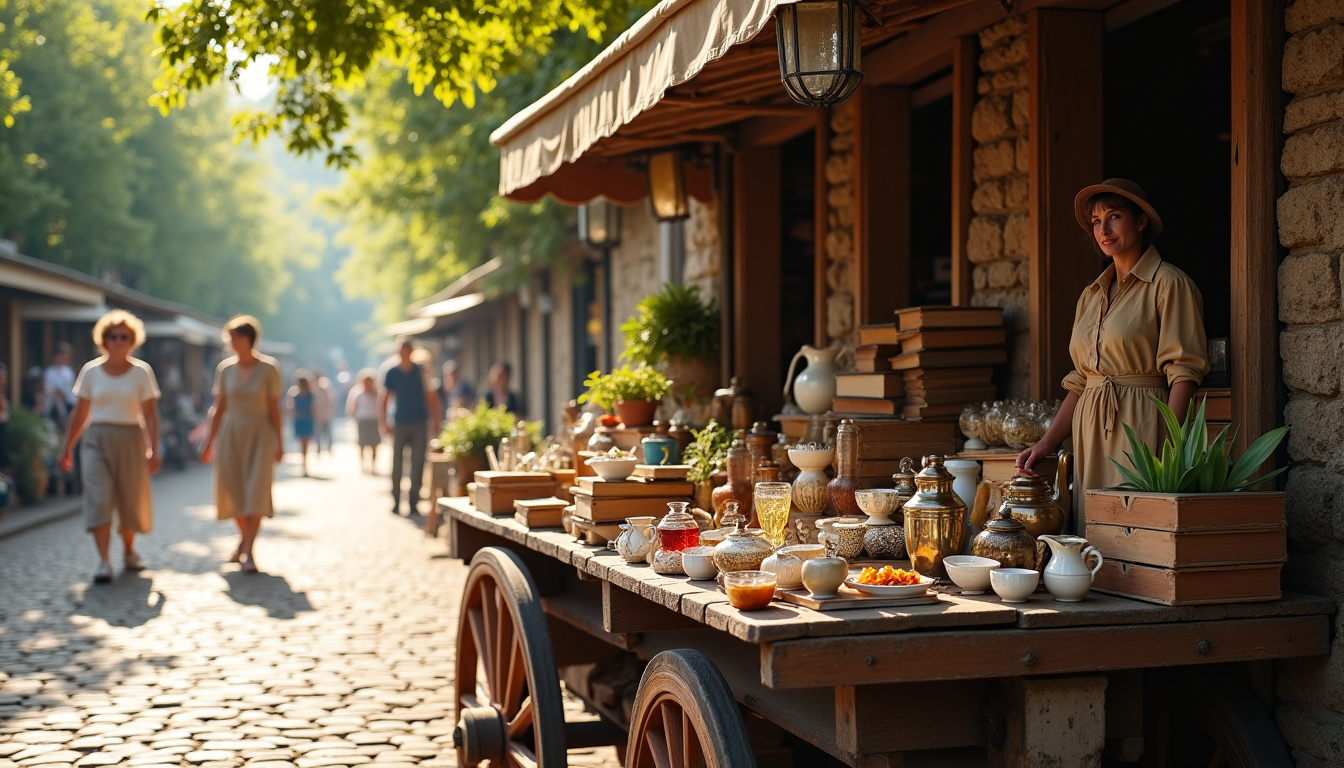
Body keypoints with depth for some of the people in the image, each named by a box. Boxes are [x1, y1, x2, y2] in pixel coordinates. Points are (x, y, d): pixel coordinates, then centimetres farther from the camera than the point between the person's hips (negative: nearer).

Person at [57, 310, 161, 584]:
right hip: (97, 440, 0)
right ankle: (103, 562, -16)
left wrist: (153, 450, -11)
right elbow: (80, 414, 9)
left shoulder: (142, 372, 0)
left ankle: (129, 552, 31)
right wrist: (67, 448, 8)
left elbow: (150, 415, -3)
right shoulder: (90, 371, 4)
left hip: (130, 440, 0)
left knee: (131, 500, 7)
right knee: (98, 499, -12)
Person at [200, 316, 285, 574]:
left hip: (259, 434, -3)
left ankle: (248, 551, -11)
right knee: (234, 491, 7)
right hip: (231, 434, 3)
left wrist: (279, 443, -2)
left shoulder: (268, 368, -5)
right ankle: (244, 538, 30)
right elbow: (219, 408, 9)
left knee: (256, 492, -11)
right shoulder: (225, 369, 4)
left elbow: (275, 408, -2)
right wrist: (210, 442, 8)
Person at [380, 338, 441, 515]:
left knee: (418, 464, -1)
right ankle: (396, 502, 7)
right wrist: (384, 423, -3)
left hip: (420, 423, 0)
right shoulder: (391, 373, 3)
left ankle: (414, 501, 5)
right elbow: (383, 399, 6)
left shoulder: (421, 371, 4)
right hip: (400, 424, 0)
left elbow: (431, 397, 7)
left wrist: (436, 422, 2)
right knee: (396, 463, 0)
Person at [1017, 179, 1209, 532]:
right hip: (1090, 436, 6)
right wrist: (1046, 444, 9)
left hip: (1140, 428, -6)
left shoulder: (1169, 284, -2)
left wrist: (1168, 450, -20)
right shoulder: (1091, 295, 18)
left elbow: (1183, 374, -10)